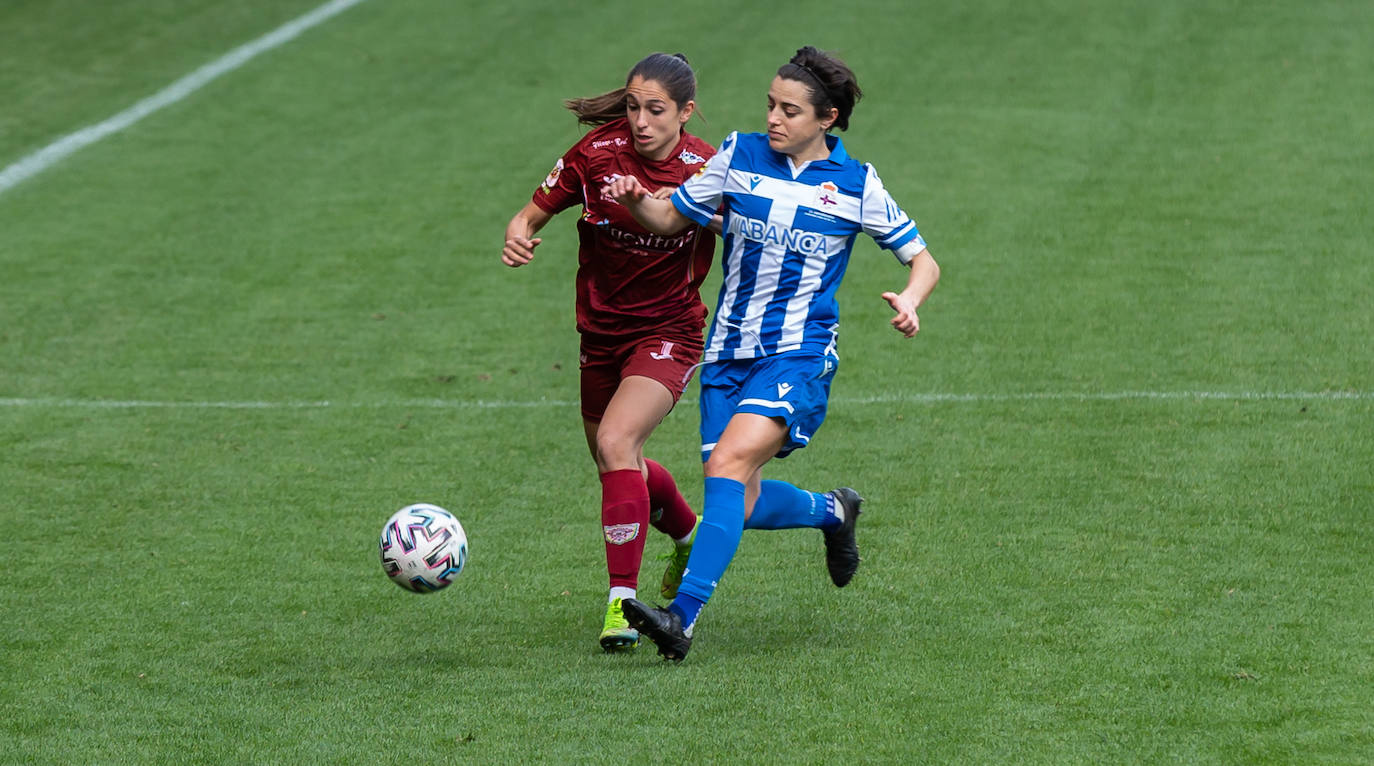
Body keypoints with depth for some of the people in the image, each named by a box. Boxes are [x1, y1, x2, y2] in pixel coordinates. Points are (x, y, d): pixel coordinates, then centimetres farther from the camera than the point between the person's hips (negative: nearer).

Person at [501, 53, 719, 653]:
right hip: (602, 330, 4)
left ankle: (622, 603, -22)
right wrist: (518, 237, -28)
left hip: (669, 331, -4)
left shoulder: (705, 170, -16)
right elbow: (533, 214, -3)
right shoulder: (596, 153, -12)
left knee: (615, 441, -26)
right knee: (615, 464, 19)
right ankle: (690, 534, 52)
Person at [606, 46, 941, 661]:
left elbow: (923, 261, 6)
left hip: (798, 356, -4)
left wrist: (910, 300, -16)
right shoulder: (739, 156, 3)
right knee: (743, 507, 4)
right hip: (729, 351, 4)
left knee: (728, 463, -26)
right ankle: (832, 512, 38)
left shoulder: (857, 185, -1)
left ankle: (683, 616, -33)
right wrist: (635, 201, -12)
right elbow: (670, 219, 11)